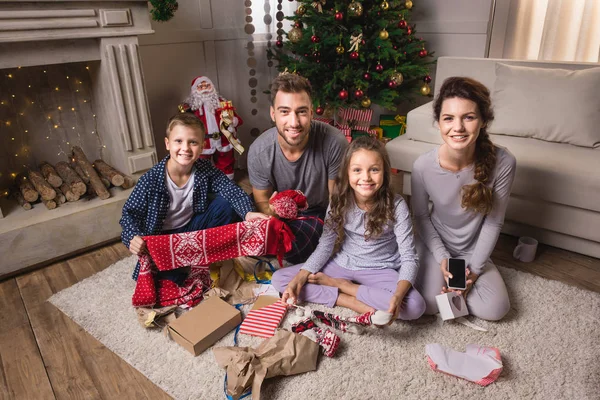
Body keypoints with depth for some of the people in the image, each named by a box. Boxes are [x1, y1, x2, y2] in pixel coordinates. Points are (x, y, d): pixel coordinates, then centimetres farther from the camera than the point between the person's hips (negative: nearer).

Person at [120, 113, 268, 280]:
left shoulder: (205, 169, -15)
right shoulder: (151, 180, -24)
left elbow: (232, 190, -19)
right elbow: (130, 213, -18)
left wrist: (247, 212, -40)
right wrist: (133, 237, -40)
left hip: (192, 227, 3)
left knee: (225, 204, -18)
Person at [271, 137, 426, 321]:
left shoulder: (396, 206, -20)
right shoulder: (340, 202, -12)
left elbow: (409, 259, -20)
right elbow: (325, 246, -6)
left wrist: (398, 296, -39)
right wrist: (299, 279, -21)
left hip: (380, 271, -2)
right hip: (343, 265, 2)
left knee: (415, 306, -32)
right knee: (279, 279, -11)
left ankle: (340, 284, -13)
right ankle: (352, 301, -16)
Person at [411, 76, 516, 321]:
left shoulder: (503, 163, -25)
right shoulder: (423, 166, -25)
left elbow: (494, 221, -12)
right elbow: (421, 215, -7)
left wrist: (474, 268, -12)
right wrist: (442, 258, -13)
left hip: (473, 250, 1)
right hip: (435, 245, -1)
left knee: (495, 310, -12)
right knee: (429, 305, -17)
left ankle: (453, 283, 16)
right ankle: (440, 274, 16)